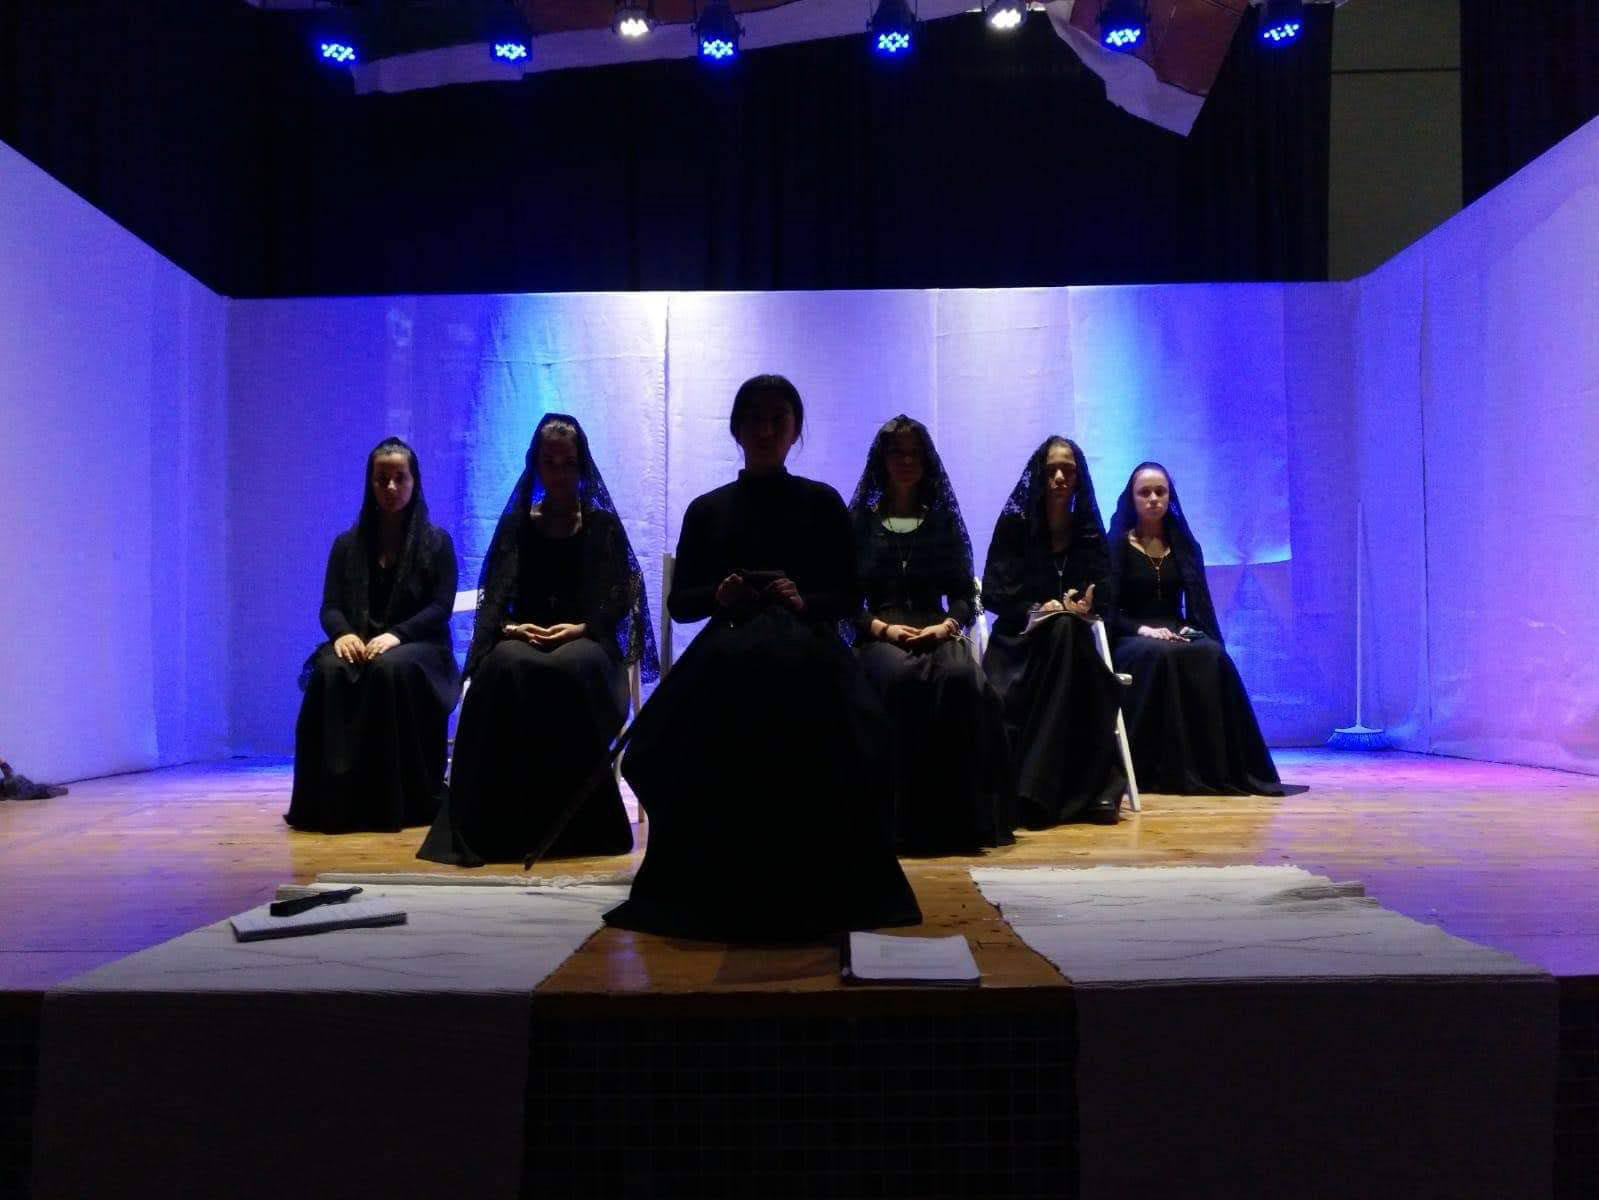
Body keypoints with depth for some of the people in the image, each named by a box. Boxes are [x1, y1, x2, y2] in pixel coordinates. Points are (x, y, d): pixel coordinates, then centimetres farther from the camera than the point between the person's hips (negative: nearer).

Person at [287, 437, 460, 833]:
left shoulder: (436, 542, 9)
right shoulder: (348, 544, 16)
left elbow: (441, 607, -3)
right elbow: (330, 606, 8)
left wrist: (396, 635, -21)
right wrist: (342, 633, -18)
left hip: (419, 648, -2)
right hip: (358, 644, 3)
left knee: (392, 668, -38)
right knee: (330, 670, -33)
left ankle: (400, 800, -31)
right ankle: (335, 797, -32)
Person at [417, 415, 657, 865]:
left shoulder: (603, 525, 13)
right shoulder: (515, 525, 17)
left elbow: (620, 599, 3)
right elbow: (493, 598, 9)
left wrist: (580, 628, -15)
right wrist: (511, 626, -14)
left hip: (586, 641, -1)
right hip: (523, 637, 1)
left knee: (571, 668, -39)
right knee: (506, 666, -37)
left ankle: (575, 822, -30)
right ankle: (504, 821, -34)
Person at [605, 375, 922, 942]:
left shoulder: (822, 503, 15)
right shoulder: (707, 509, 19)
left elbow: (850, 598, 11)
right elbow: (679, 602, 17)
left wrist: (803, 599, -11)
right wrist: (719, 595, -6)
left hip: (807, 650, -1)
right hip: (728, 652, 1)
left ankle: (811, 892, -16)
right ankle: (714, 891, -16)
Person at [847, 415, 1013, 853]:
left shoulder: (944, 521, 20)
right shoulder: (859, 521, 14)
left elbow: (965, 594, 13)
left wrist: (947, 625, -9)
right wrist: (881, 627, -12)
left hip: (938, 633, 2)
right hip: (879, 636, -1)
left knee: (962, 679, -36)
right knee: (902, 679, -39)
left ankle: (960, 815, -30)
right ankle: (907, 816, -33)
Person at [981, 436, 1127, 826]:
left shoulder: (1089, 531, 15)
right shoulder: (1014, 523, 5)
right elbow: (993, 593, -1)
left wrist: (1084, 606, -13)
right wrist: (1037, 610, -17)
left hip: (1071, 638, 2)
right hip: (1022, 638, -2)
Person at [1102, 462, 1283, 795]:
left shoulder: (1185, 545, 16)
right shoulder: (1117, 545, 4)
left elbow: (1200, 603, 9)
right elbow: (1107, 610, -4)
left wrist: (1188, 629, -13)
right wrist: (1143, 629, -21)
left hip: (1178, 635, 3)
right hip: (1130, 640, -3)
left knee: (1213, 656, -32)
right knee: (1159, 655, -39)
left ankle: (1217, 767, -31)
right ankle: (1163, 770, -37)